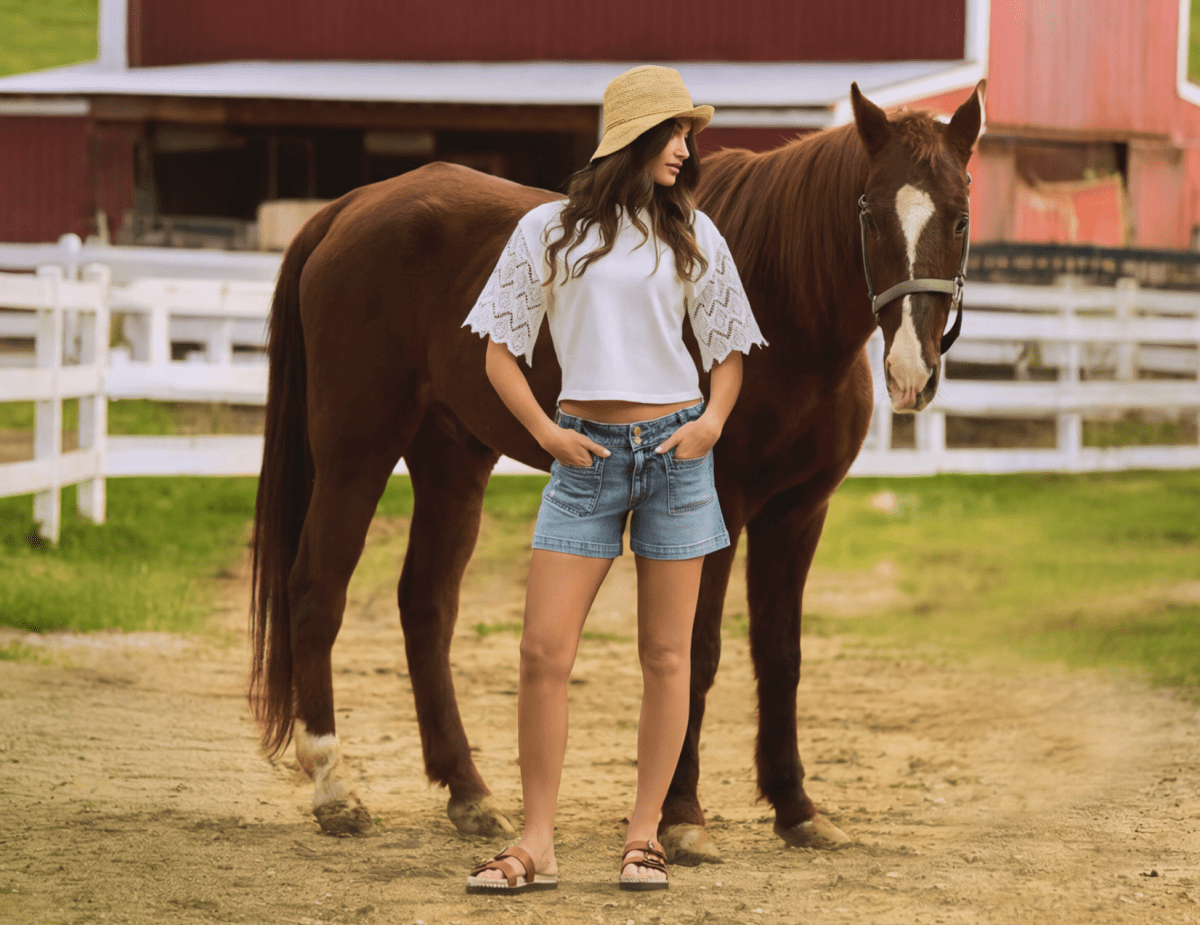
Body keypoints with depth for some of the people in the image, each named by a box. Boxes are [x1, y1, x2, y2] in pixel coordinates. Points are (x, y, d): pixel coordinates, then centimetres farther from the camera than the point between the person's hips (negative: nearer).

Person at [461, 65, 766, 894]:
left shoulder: (693, 234, 7)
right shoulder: (550, 231, 3)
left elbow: (728, 349, 13)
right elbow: (502, 351, 5)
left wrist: (714, 421, -5)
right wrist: (545, 432, -8)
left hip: (675, 448, 1)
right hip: (587, 451, -1)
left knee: (667, 655, 3)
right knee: (544, 652, -7)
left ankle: (645, 835, 12)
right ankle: (538, 846, -1)